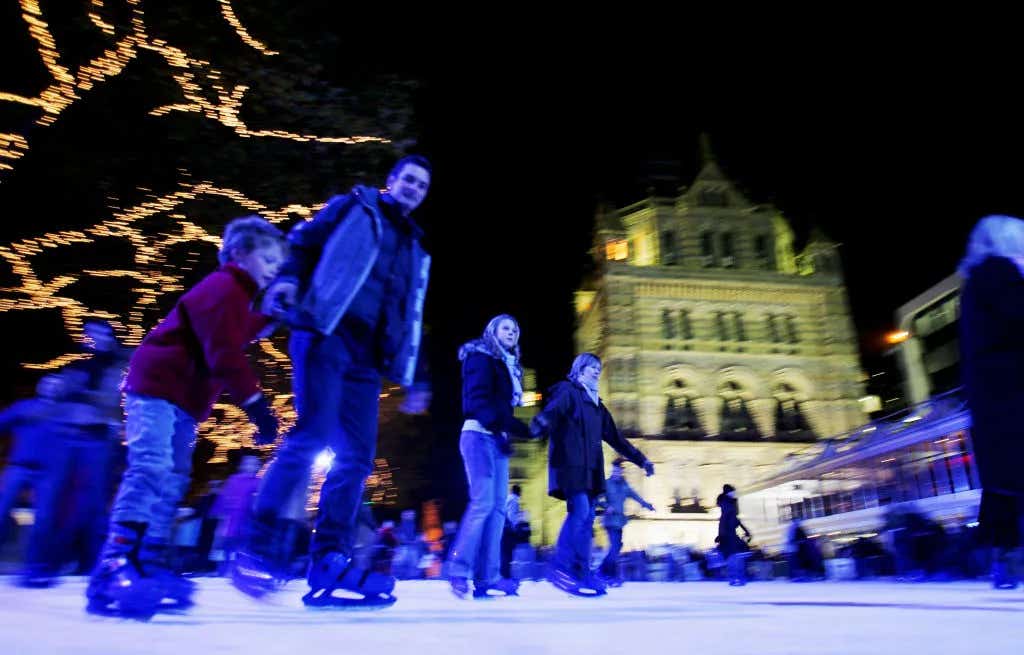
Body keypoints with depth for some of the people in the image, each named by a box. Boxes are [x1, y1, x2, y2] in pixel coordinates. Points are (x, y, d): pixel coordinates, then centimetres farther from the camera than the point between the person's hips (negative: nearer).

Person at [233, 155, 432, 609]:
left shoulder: (416, 250, 28)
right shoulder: (353, 207, 15)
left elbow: (410, 319, 24)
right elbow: (302, 241, 6)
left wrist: (411, 378, 16)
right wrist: (288, 277, -16)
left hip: (367, 357, 6)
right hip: (326, 336, -6)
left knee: (357, 456, -2)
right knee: (312, 436, -19)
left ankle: (328, 564, 2)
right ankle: (256, 550, -9)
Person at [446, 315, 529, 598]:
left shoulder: (508, 367, 24)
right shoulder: (481, 358, -1)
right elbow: (479, 400, -15)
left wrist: (511, 431, 1)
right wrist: (518, 427, -22)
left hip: (496, 439, 8)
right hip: (480, 436, -8)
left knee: (498, 506, 0)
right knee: (483, 502, -16)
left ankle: (487, 577, -1)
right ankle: (459, 571, -10)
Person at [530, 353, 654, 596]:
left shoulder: (597, 405, 25)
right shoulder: (567, 391, 2)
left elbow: (615, 437, 29)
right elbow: (550, 412, -18)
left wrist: (641, 460, 27)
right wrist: (538, 425, -42)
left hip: (590, 467, 7)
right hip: (570, 464, -7)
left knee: (586, 518, 1)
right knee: (580, 512, -18)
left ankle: (580, 573, 3)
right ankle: (561, 566, -12)